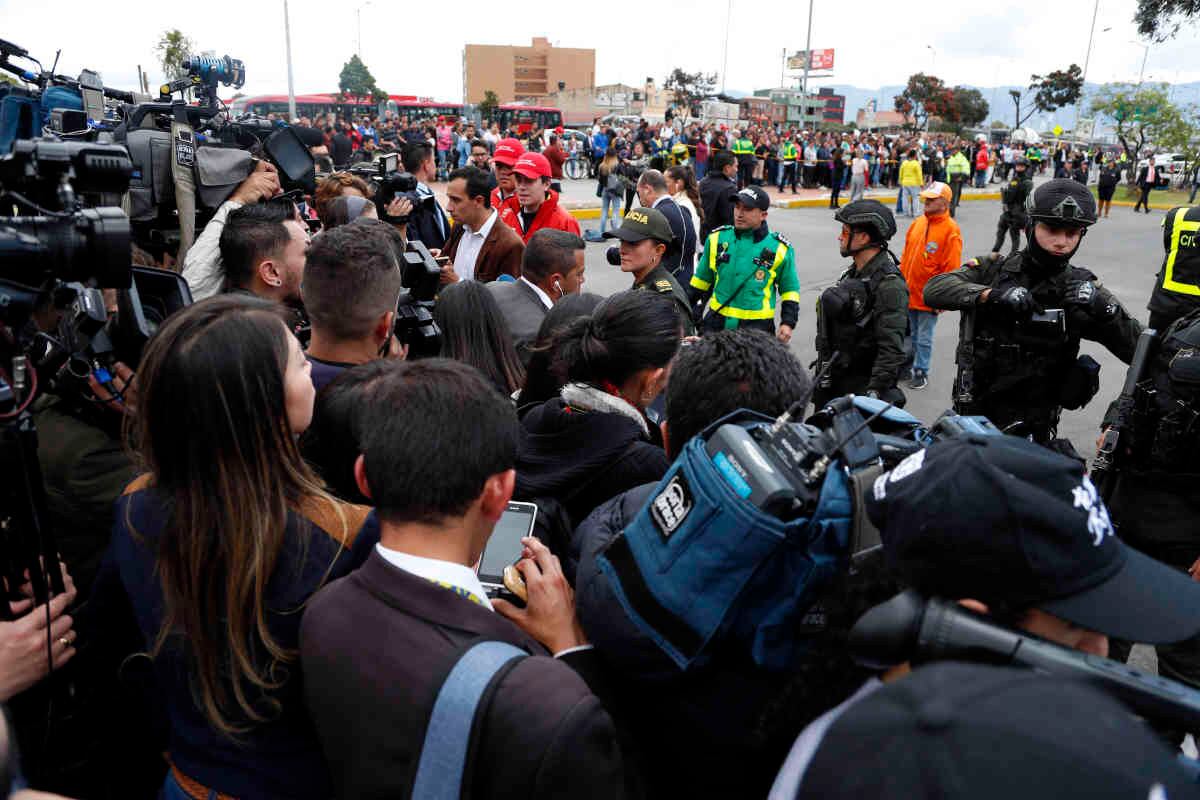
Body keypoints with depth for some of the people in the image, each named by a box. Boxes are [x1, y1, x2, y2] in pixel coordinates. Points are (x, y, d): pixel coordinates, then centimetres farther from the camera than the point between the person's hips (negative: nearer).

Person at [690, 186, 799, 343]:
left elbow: (789, 289, 6)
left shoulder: (779, 248, -3)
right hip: (716, 322, 3)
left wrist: (788, 323, -5)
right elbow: (702, 278, 15)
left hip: (756, 326, -2)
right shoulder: (717, 238, 3)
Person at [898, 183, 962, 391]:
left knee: (924, 338, 4)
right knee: (911, 333, 18)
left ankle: (921, 372, 18)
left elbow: (951, 269, -13)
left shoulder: (950, 230, -13)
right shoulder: (918, 223, 7)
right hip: (909, 293, 6)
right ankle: (907, 366, 31)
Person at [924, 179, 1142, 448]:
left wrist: (1104, 308, -22)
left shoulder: (1081, 289, -1)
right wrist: (989, 293, -29)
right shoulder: (992, 270, 1)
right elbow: (933, 289, -14)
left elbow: (1140, 350, -5)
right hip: (971, 415, 1)